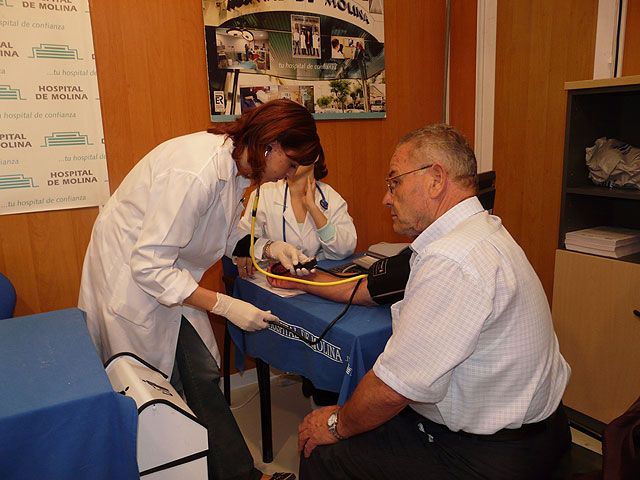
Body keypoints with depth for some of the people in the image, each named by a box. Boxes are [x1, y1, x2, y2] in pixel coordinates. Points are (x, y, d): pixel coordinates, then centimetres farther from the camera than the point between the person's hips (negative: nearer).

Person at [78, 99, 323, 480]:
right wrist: (225, 306, -28)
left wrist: (269, 248, -8)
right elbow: (149, 265, -30)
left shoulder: (235, 166, -4)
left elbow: (222, 236, 9)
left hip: (166, 273, 8)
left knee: (203, 377, 8)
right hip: (131, 280, -8)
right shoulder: (197, 171, -33)